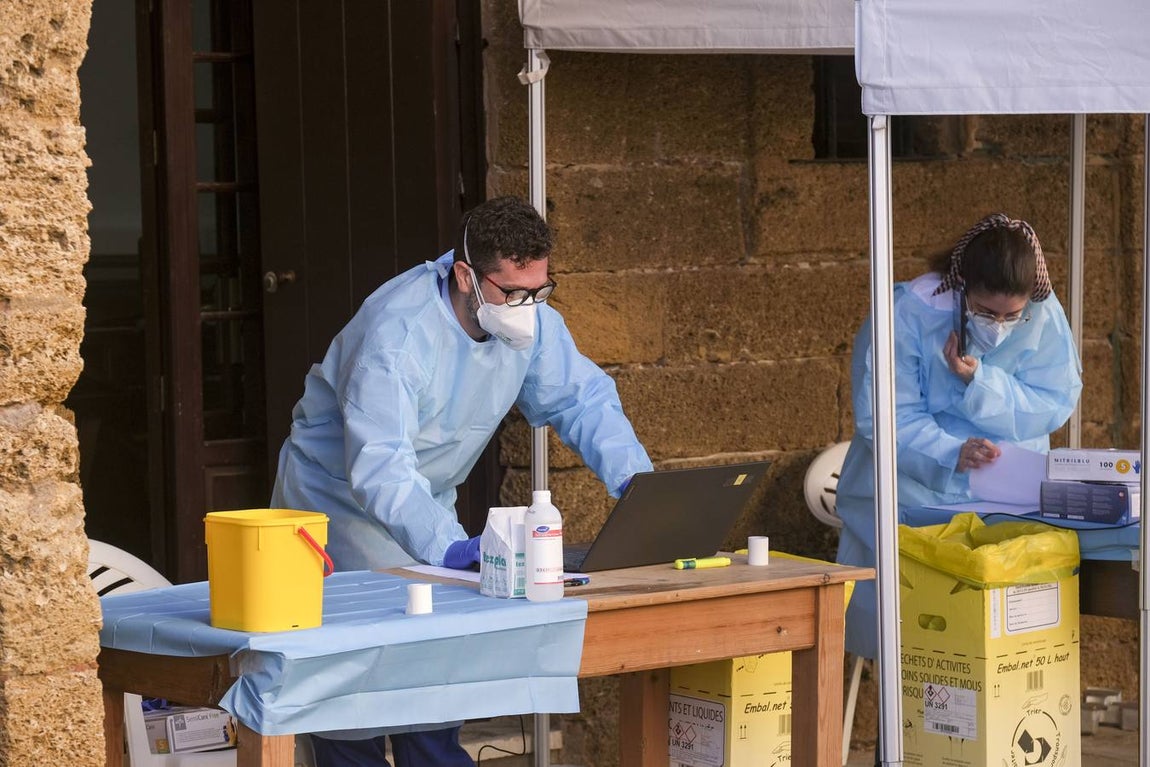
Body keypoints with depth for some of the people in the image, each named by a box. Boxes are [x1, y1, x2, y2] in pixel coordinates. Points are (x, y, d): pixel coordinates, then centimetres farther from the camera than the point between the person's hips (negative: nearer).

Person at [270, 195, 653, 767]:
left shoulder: (531, 321, -12)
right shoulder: (397, 332, -33)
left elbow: (582, 398, -3)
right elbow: (378, 468, -40)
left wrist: (633, 479, -20)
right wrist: (447, 549, -52)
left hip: (427, 505, 6)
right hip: (339, 501, -6)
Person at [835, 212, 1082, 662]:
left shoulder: (1043, 315, -8)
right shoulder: (909, 313, -16)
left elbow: (1054, 406, -8)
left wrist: (980, 380, -22)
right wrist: (951, 454, -31)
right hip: (916, 489, -2)